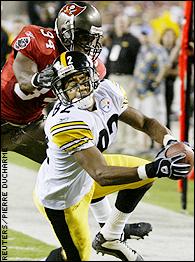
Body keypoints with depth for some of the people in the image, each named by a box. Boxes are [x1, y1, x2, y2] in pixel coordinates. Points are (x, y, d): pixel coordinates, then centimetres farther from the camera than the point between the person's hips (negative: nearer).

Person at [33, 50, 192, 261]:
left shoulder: (106, 93, -16)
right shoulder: (67, 122, -39)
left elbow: (145, 123, -2)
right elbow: (101, 176, -43)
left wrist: (171, 143, -23)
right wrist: (153, 169, -51)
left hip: (85, 177, 8)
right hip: (60, 197, -8)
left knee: (146, 174, 10)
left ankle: (109, 238, 24)